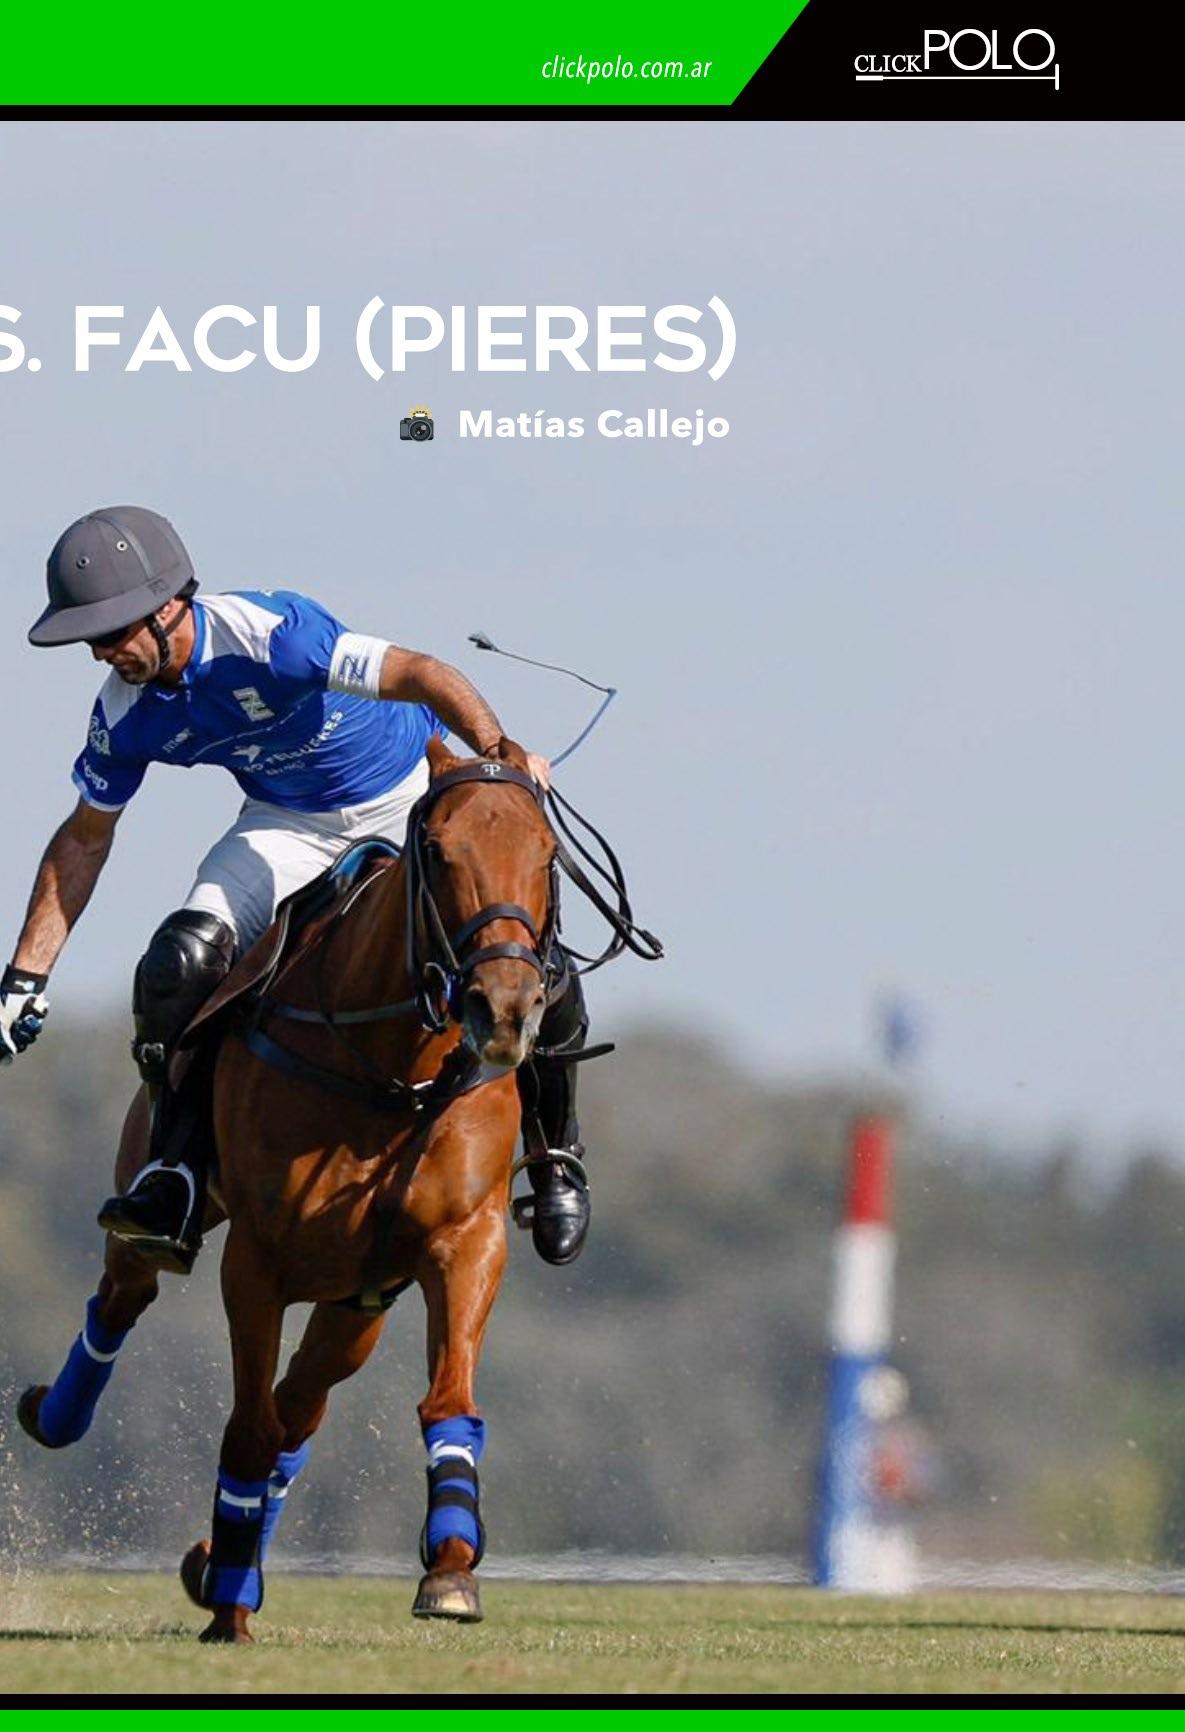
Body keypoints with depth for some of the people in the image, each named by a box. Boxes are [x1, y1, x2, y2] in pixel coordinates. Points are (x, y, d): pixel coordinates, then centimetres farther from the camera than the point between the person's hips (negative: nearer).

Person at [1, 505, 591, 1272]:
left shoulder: (266, 634, -34)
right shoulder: (127, 713, -14)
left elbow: (424, 676, -41)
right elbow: (84, 839, 3)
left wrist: (501, 756, -58)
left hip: (415, 793, -4)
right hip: (291, 821, 4)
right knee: (180, 962, -21)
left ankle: (557, 1159, 7)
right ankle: (177, 1181, -13)